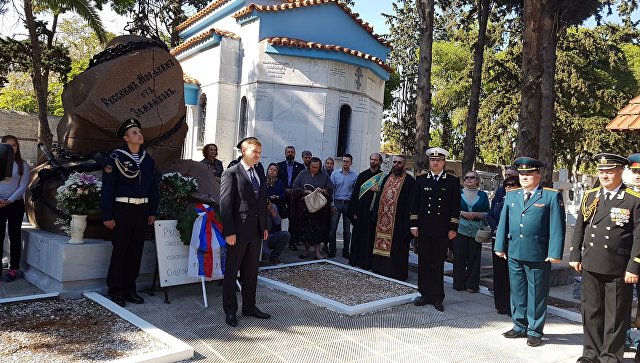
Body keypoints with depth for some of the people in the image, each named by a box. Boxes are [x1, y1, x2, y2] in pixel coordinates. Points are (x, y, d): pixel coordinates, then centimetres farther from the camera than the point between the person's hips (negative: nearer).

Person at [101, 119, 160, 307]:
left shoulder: (148, 159, 10)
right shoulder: (116, 157, -6)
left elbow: (154, 186, 13)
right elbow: (107, 188, -8)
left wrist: (152, 212, 9)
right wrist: (107, 216, -11)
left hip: (142, 210, 5)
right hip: (122, 209, -5)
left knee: (136, 251, 10)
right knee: (120, 251, 1)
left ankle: (129, 289, 22)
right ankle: (115, 290, 15)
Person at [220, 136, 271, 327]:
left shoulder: (260, 175, 13)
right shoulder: (231, 173, -8)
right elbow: (225, 203, -12)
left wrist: (265, 226, 11)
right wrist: (229, 232, -16)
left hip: (257, 231, 7)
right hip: (238, 231, -6)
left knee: (251, 271, 15)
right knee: (231, 272, 6)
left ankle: (249, 306, 28)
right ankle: (230, 310, 18)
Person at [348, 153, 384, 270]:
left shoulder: (383, 177, 4)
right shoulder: (362, 175, 8)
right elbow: (355, 193, 4)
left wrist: (378, 190, -14)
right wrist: (354, 212, -2)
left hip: (374, 211, -2)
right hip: (361, 211, 2)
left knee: (371, 237, 0)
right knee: (358, 236, 7)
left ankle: (367, 262, 9)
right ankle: (355, 260, 17)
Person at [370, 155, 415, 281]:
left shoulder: (409, 181, -6)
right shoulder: (387, 178, 13)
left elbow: (410, 203, -10)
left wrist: (406, 222, -15)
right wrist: (376, 214, 12)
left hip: (398, 222, -6)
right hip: (382, 219, 6)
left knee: (395, 250, -1)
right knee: (381, 246, 12)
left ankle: (395, 274, 9)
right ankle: (379, 271, 23)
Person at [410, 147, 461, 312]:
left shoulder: (453, 181, 3)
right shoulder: (421, 179, 7)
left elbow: (456, 206, 2)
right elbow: (415, 204, 7)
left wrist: (453, 228, -3)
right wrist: (414, 225, 1)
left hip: (442, 230, -2)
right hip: (424, 229, 2)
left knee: (438, 264, 5)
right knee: (423, 263, 7)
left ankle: (437, 297, 15)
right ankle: (425, 295, 19)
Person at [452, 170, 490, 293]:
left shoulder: (483, 195, 9)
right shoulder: (458, 193, 8)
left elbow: (487, 213, 6)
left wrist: (476, 214, -12)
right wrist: (462, 213, -12)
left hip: (476, 231, 1)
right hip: (460, 229, 0)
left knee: (474, 259, 2)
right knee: (459, 257, 0)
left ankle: (472, 285, 13)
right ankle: (459, 284, 12)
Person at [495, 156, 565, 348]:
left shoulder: (552, 196, -3)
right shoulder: (511, 196, 10)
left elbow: (557, 226, -7)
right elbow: (503, 222, 12)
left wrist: (555, 253, -12)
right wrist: (500, 246, 7)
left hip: (538, 256, -4)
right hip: (514, 253, 4)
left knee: (537, 294, 7)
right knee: (517, 292, 14)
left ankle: (535, 331, 20)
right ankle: (520, 326, 28)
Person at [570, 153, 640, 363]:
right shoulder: (589, 196, 8)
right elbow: (579, 228, 13)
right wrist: (575, 255, 9)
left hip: (618, 270, -4)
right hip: (590, 267, 4)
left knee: (615, 316, 7)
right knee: (591, 312, 12)